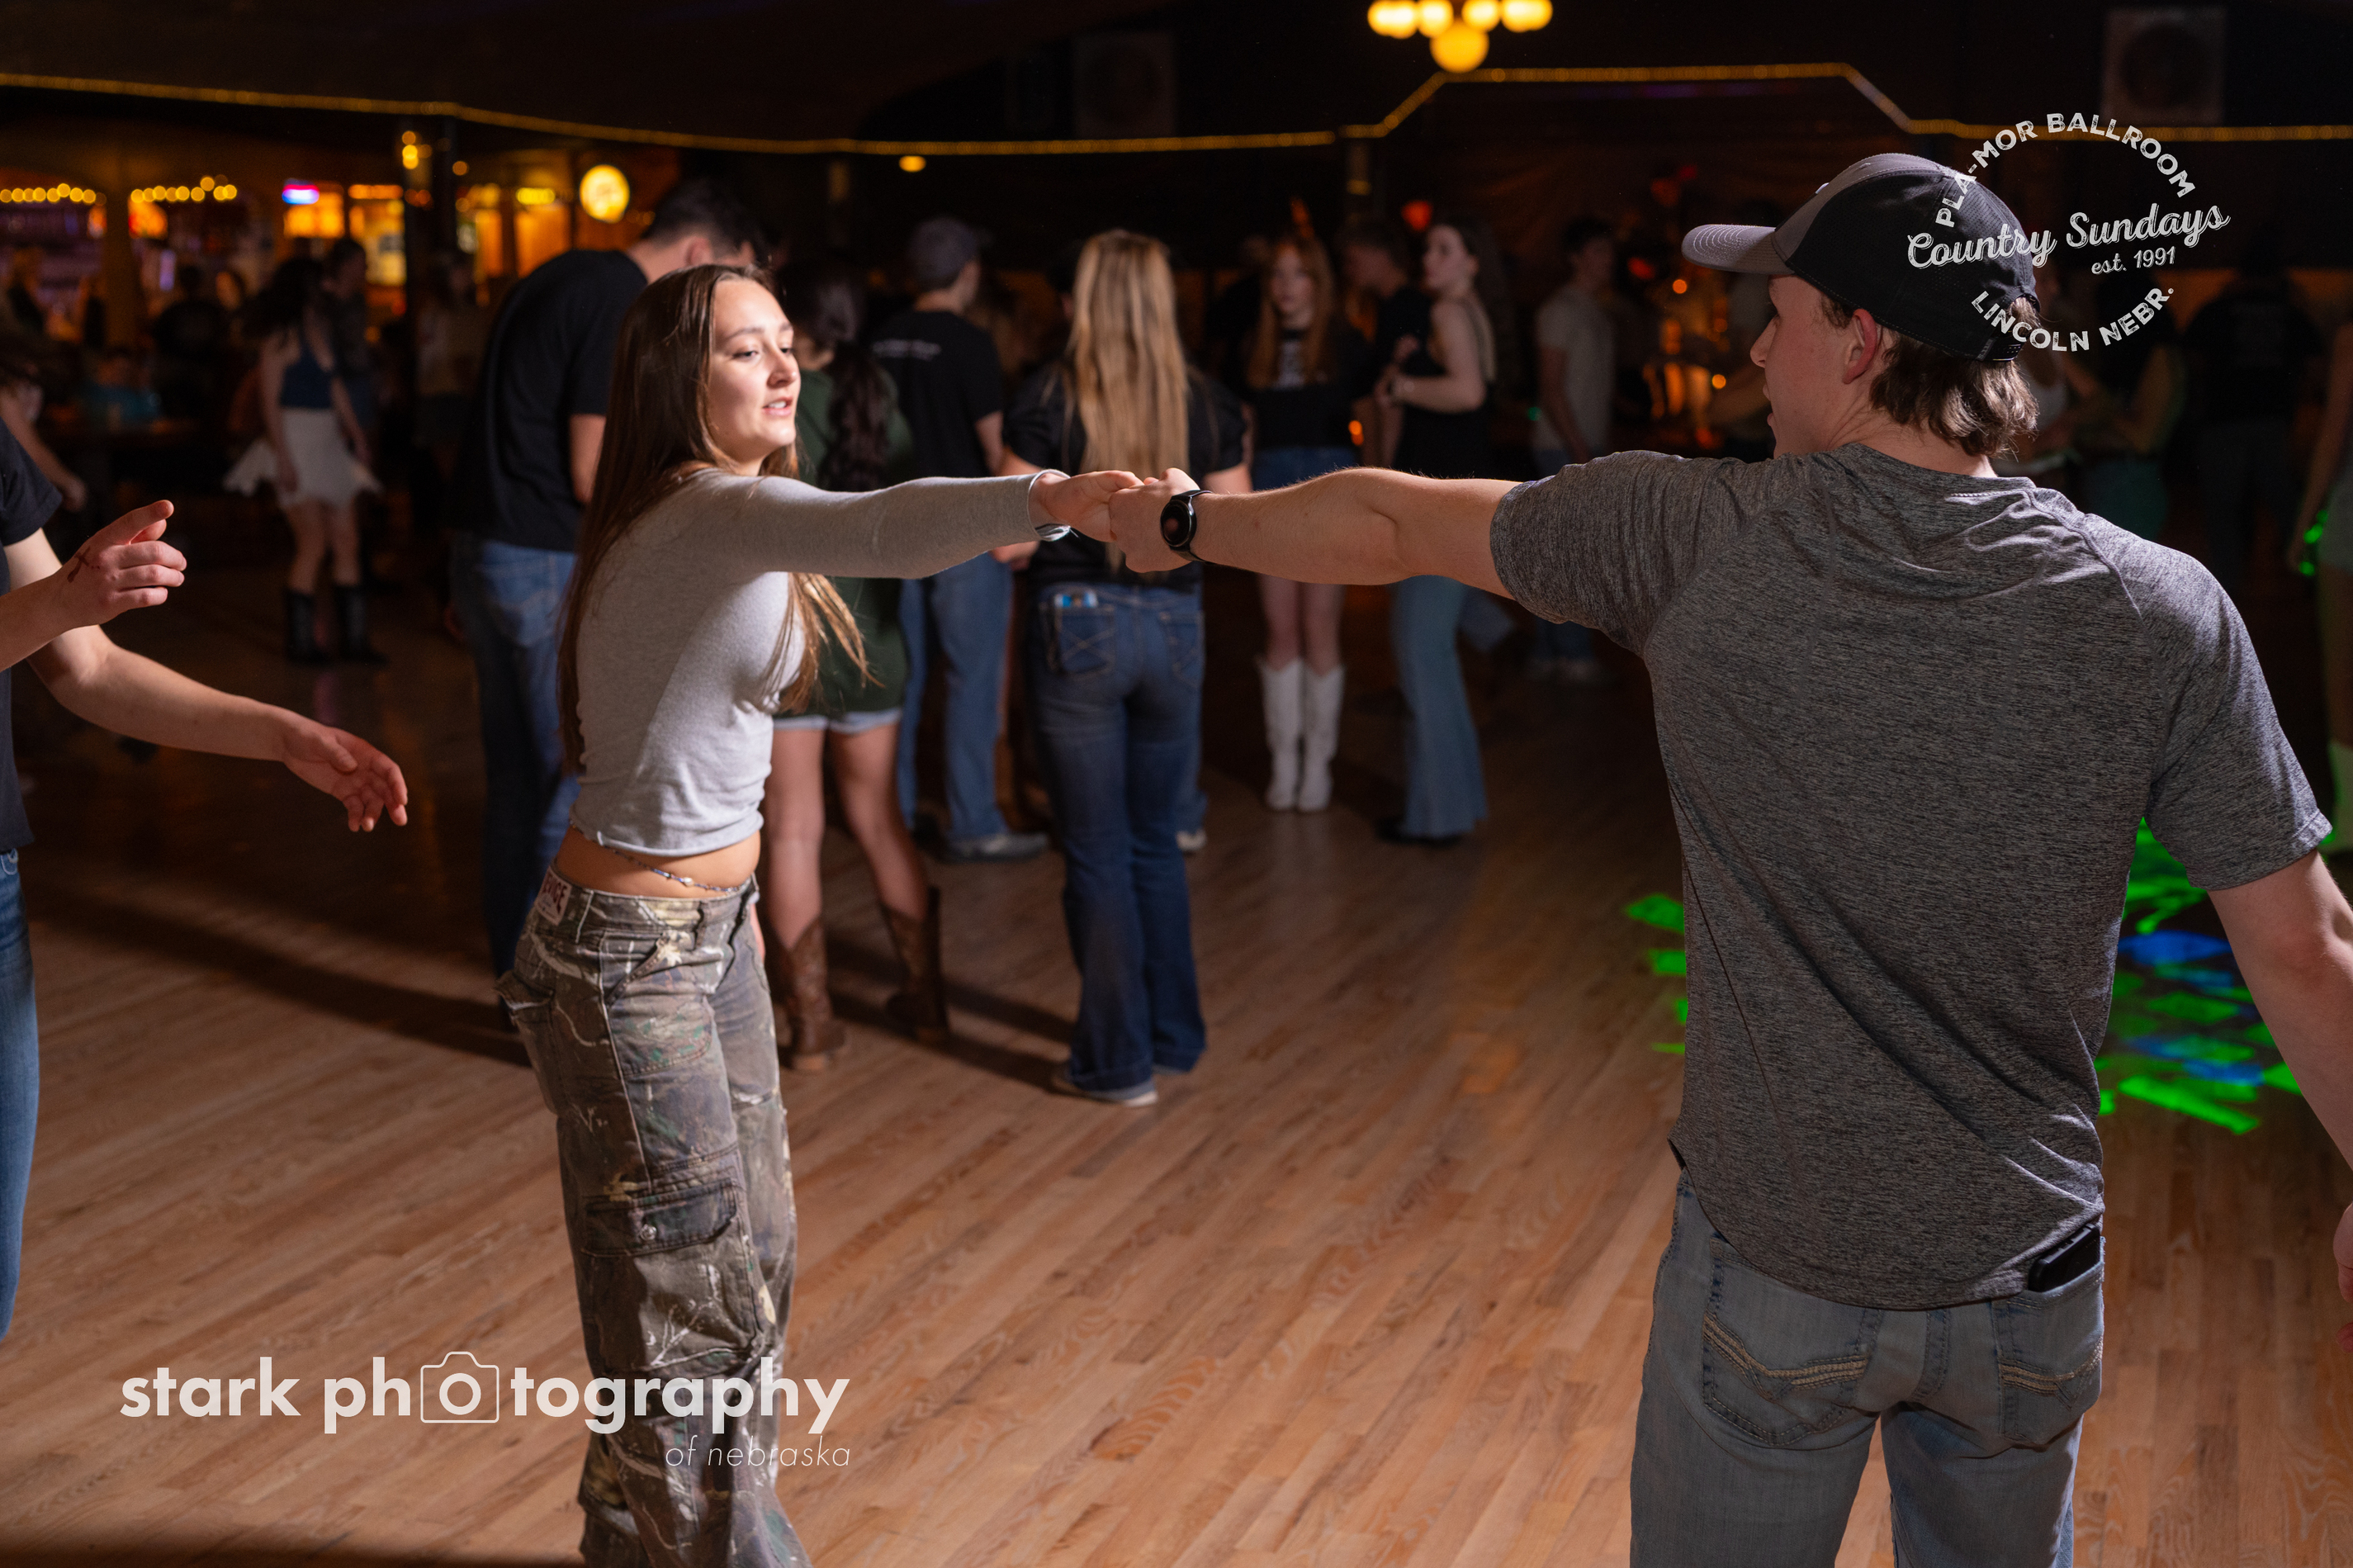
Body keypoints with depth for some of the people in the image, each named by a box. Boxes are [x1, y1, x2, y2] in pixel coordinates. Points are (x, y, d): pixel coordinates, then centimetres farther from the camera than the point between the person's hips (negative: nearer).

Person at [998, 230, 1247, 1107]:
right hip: (1174, 627, 3)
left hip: (1077, 624, -3)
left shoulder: (1047, 401, -8)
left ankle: (1118, 1062, 15)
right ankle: (1176, 1037, 27)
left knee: (1098, 853, 6)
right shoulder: (1207, 405, 0)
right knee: (1157, 843, 19)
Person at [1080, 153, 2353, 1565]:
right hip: (2029, 1286, 2)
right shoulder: (2164, 612, -12)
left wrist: (1190, 524, 18)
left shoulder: (1696, 536, -14)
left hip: (1770, 1272, -1)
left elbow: (1389, 521, 0)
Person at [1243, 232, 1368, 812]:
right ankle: (1284, 759, 12)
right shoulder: (1259, 349, 10)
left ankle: (1318, 761, 8)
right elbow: (1248, 425, 15)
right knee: (1281, 628, 4)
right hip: (1272, 481, 3)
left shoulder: (1345, 343, 1)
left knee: (1319, 626, -2)